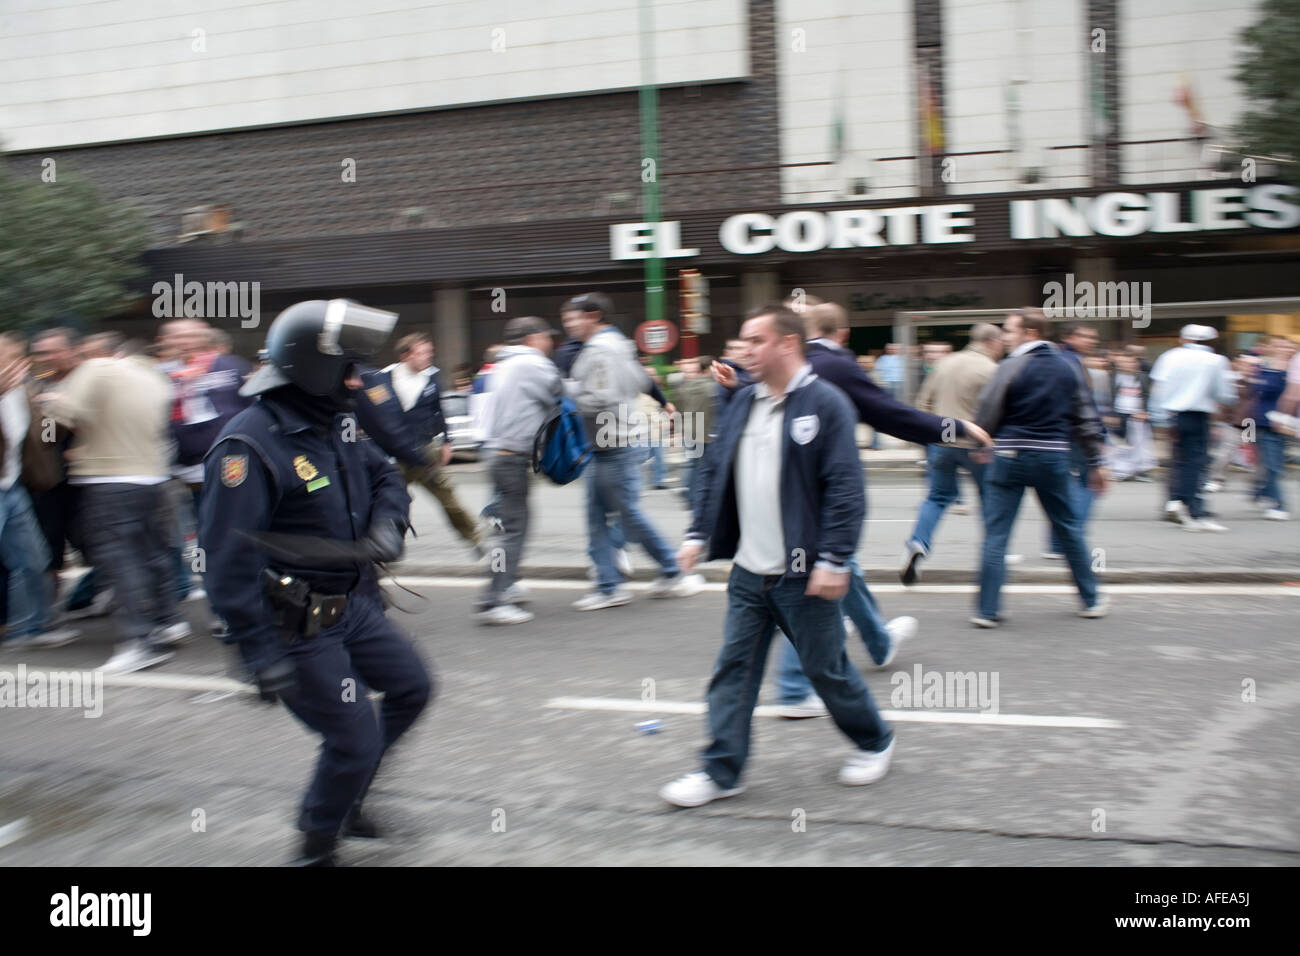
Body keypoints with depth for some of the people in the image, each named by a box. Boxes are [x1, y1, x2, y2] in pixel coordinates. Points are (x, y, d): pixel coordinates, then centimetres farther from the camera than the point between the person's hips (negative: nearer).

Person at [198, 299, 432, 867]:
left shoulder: (336, 425, 4)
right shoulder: (249, 444, -23)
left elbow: (384, 477, 21)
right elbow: (229, 559, -26)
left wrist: (387, 525, -3)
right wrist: (260, 655, -25)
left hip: (354, 604, 9)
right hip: (299, 627, -9)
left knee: (411, 689, 18)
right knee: (355, 740, -3)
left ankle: (344, 796, 37)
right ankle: (317, 846, 24)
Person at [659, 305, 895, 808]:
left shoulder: (826, 403, -12)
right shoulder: (744, 402, 8)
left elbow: (845, 490, -16)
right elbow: (714, 471, 15)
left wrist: (834, 560, -20)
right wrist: (699, 533, 8)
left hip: (803, 574, -6)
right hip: (748, 573, 6)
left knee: (827, 669, 10)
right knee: (733, 670, 6)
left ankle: (874, 743, 33)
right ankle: (721, 770, 15)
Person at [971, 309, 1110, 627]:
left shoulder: (1010, 368, -7)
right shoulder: (1070, 367, 8)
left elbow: (986, 416, -6)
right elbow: (1086, 419, 11)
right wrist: (1095, 462, 17)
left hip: (1010, 457, -4)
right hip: (1054, 458, 4)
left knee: (996, 533, 0)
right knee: (1069, 528, 17)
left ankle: (987, 610, -2)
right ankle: (1091, 601, 26)